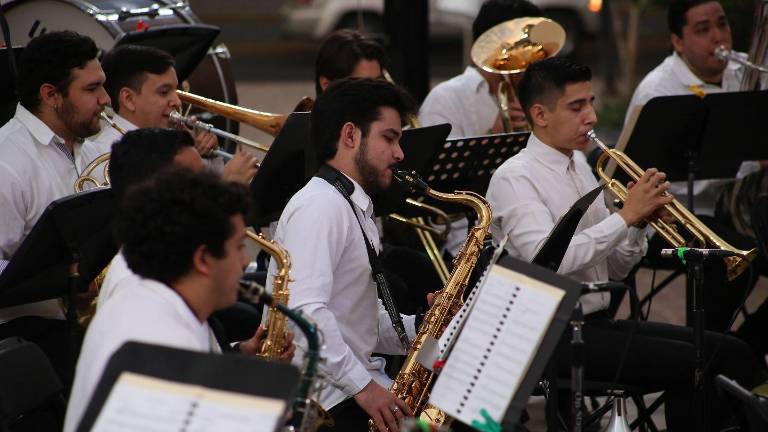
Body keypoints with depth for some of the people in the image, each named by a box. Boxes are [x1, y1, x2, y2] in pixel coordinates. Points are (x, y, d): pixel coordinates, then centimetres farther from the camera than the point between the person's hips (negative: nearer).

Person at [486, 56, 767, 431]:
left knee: (731, 354, -8)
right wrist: (625, 215, -18)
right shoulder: (513, 178, -9)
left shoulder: (579, 165, 15)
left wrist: (639, 224, -3)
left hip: (597, 322, 8)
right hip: (552, 336, -8)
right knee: (693, 366, -23)